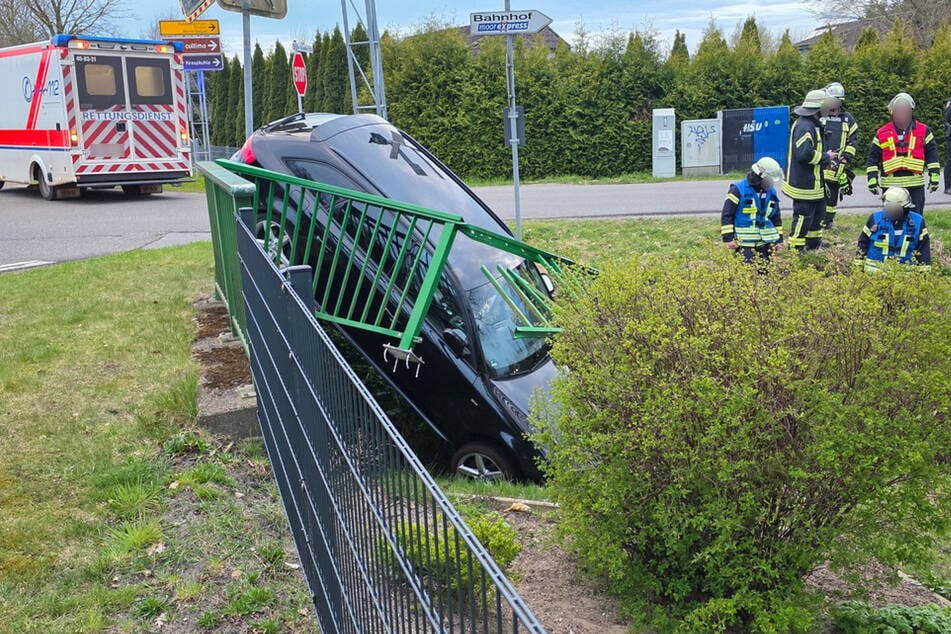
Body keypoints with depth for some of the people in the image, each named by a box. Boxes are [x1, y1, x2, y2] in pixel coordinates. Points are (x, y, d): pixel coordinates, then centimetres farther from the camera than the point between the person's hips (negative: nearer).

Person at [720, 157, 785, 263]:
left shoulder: (771, 192, 11)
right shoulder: (738, 190, -8)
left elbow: (776, 217, 22)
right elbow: (726, 214, -8)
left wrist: (779, 238, 19)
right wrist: (728, 238, -12)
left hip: (766, 242, 6)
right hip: (745, 243, -6)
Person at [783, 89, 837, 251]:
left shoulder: (813, 125, 15)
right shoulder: (804, 126, -21)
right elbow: (804, 153, -30)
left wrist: (824, 158, 8)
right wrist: (826, 157, -16)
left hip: (813, 183, 11)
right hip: (804, 185, -11)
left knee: (818, 214, 22)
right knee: (803, 219, -5)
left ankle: (814, 245, 35)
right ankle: (795, 250, 4)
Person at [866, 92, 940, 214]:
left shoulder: (923, 131, 5)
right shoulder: (882, 133, 3)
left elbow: (932, 154, 6)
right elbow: (873, 157, 4)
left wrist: (934, 175, 0)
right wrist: (872, 178, -4)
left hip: (915, 185, 1)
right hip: (890, 184, 0)